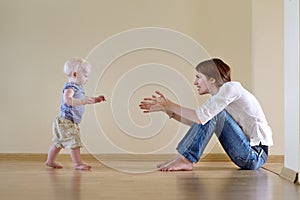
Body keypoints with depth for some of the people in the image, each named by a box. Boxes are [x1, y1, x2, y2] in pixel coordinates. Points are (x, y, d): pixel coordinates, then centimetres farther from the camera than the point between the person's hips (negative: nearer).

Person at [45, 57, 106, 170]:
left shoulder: (78, 88, 13)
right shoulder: (70, 87, -20)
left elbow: (82, 101, 29)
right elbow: (67, 100, -39)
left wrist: (95, 100, 18)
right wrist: (83, 101, -46)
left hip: (71, 122, 11)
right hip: (66, 121, -11)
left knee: (58, 143, 19)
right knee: (74, 142, -12)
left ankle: (50, 161, 31)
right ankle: (77, 163, -10)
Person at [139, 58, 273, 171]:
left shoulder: (230, 88, -14)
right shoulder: (216, 96, 14)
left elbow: (200, 117, -24)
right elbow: (193, 121, 10)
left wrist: (171, 105, -15)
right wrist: (166, 109, 3)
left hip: (257, 155, -9)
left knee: (213, 113, -17)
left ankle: (186, 159, -15)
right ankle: (185, 159, -2)